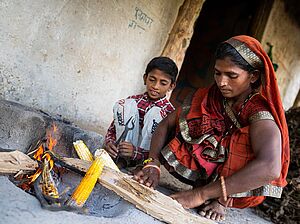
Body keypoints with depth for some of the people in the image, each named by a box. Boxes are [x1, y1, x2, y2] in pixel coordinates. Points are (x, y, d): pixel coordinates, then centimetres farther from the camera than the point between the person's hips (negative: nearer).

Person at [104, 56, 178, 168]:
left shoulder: (169, 112, -7)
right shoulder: (133, 101, 5)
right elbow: (113, 128, 8)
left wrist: (136, 152, -28)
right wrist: (109, 142, -16)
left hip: (147, 158, -3)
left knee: (155, 113, -24)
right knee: (124, 105, -15)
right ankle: (121, 160, -19)